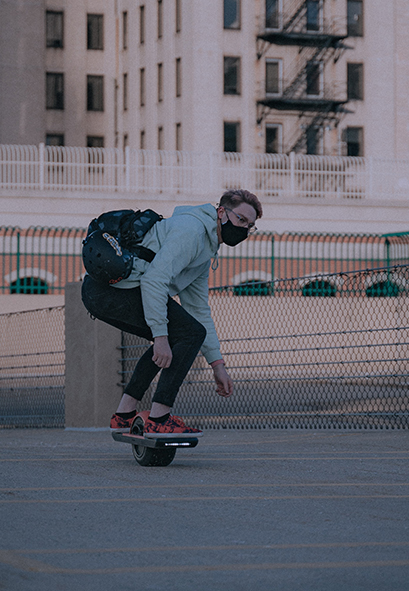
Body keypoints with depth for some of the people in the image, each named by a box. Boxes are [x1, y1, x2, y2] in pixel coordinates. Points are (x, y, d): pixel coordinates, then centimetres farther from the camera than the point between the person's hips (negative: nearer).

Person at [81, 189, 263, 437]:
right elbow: (154, 280, -21)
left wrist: (217, 365, 26)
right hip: (116, 285, -11)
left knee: (172, 339, 23)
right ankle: (158, 421, -11)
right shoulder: (190, 229, -9)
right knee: (190, 332, -10)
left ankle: (124, 414, 19)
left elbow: (199, 310, 30)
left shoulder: (206, 252, 25)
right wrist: (160, 336, -23)